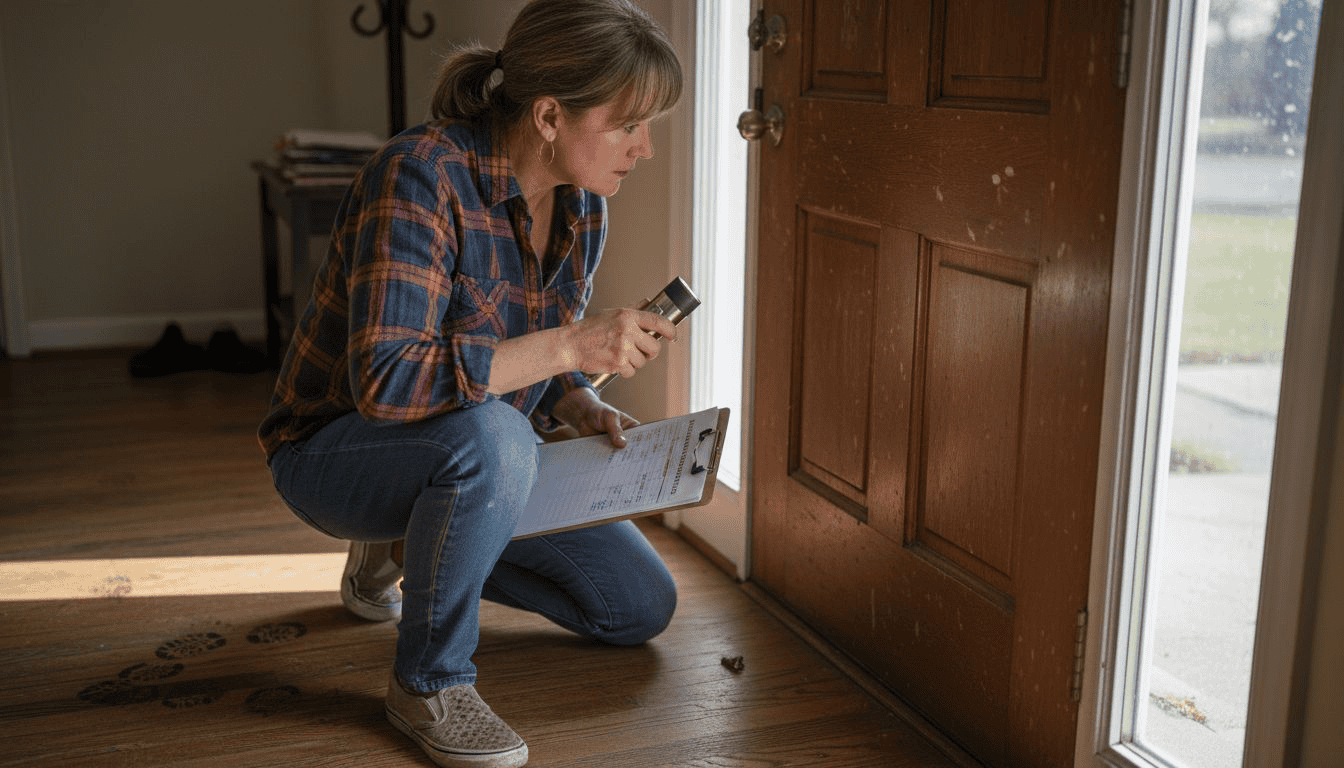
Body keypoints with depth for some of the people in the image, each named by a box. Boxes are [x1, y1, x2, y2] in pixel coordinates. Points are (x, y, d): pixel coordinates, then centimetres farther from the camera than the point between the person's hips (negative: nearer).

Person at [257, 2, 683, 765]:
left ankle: (408, 548, 21)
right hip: (337, 451, -7)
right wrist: (569, 344, -37)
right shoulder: (420, 178, -28)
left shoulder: (583, 205, -4)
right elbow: (388, 381, -37)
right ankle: (429, 682, -15)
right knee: (490, 436, -41)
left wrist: (583, 407, -13)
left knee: (644, 607, 5)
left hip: (474, 461, 7)